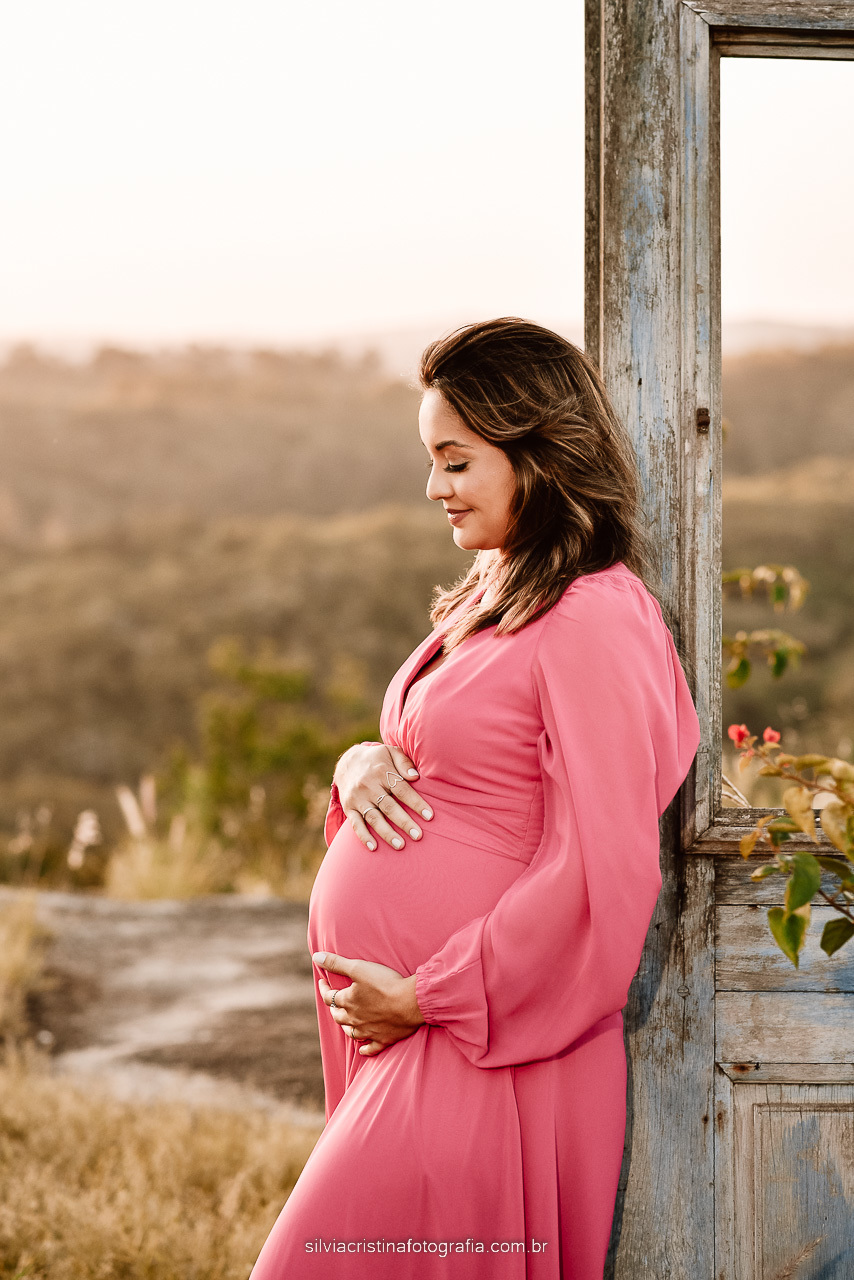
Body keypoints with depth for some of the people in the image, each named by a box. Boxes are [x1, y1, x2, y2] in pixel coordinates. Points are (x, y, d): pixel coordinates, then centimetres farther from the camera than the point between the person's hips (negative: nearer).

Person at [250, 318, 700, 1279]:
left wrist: (425, 997, -15)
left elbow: (600, 878, -20)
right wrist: (362, 767, -1)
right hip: (392, 1029, 9)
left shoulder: (595, 622, -16)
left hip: (474, 1053, -9)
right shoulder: (489, 599, 13)